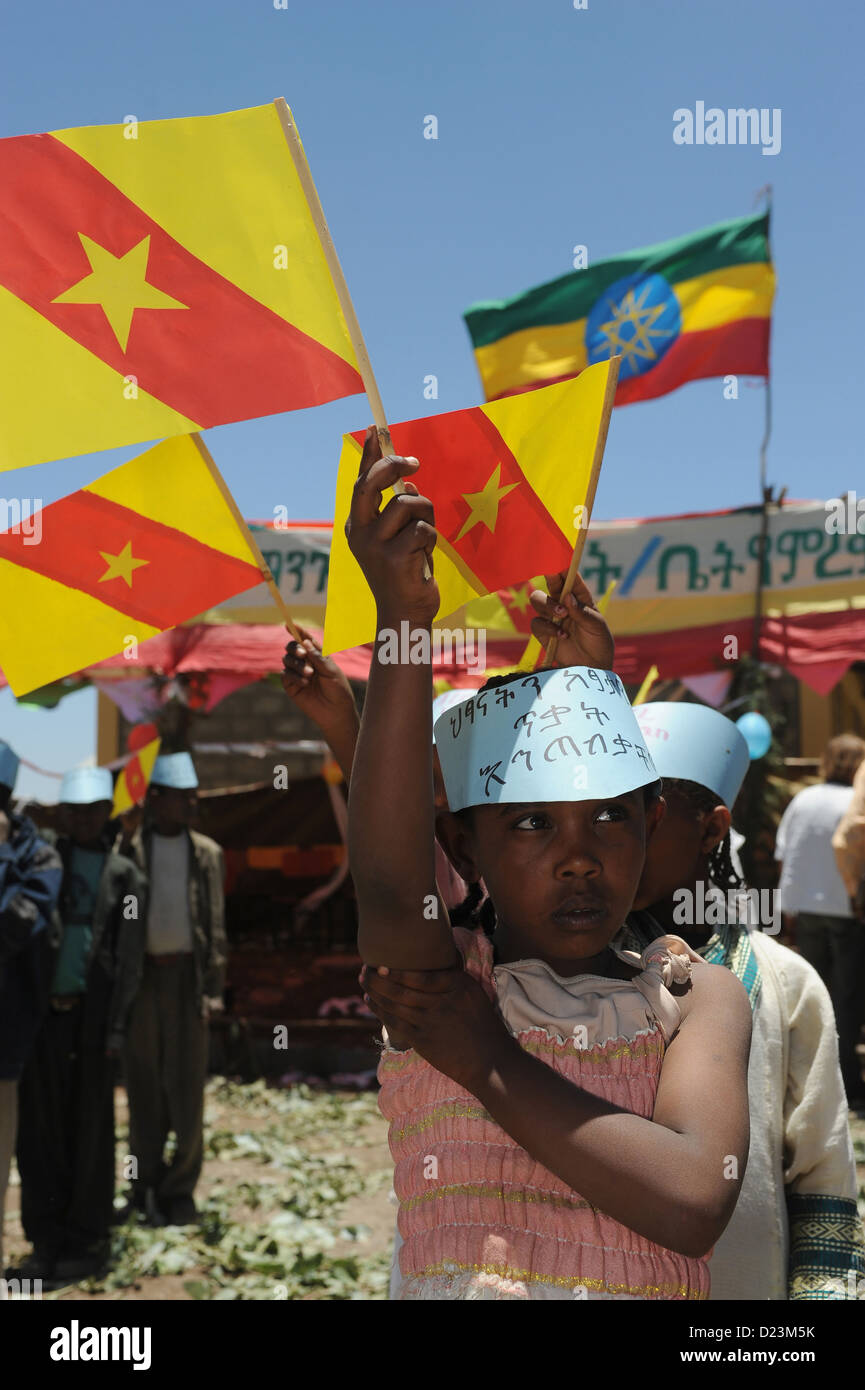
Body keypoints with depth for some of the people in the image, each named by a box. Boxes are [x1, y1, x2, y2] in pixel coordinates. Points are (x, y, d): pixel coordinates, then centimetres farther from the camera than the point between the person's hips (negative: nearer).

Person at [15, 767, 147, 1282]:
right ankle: (47, 1238, 16)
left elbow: (128, 961, 0)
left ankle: (88, 1240, 15)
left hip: (89, 1014, -2)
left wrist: (115, 1027, -7)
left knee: (89, 1129, 3)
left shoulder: (124, 876, 4)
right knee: (38, 1128, 5)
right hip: (40, 1010, 2)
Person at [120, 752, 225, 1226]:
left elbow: (215, 925, 6)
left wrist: (213, 988, -1)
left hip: (187, 973, 1)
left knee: (187, 1084, 0)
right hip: (140, 975, -1)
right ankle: (147, 1182, 19)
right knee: (144, 1083, 6)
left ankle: (180, 1187, 11)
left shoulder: (206, 853, 7)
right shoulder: (127, 851, 1)